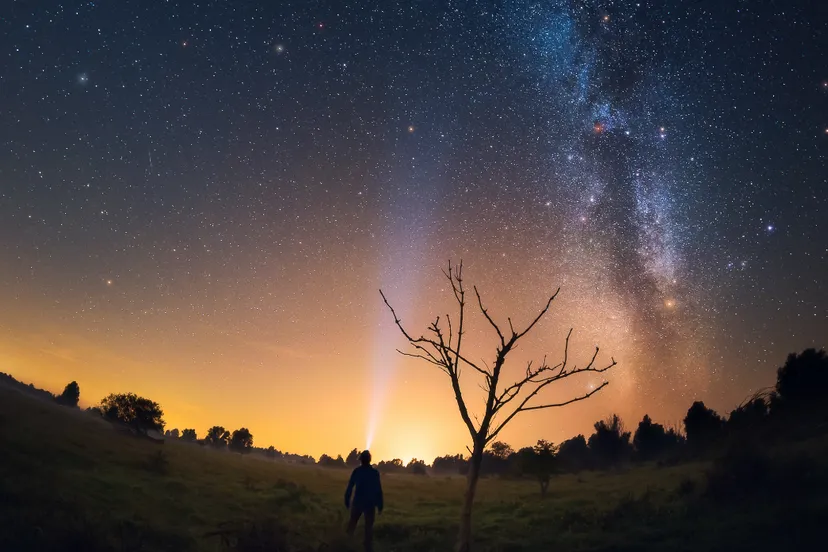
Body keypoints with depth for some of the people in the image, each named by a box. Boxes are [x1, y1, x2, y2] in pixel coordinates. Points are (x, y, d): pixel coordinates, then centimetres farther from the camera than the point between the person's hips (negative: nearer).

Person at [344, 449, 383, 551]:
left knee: (352, 524, 19)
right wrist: (380, 506, 1)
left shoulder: (356, 471, -5)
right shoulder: (375, 472, -5)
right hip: (370, 504, 0)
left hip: (358, 502, 0)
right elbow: (378, 490, -4)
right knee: (369, 527, 7)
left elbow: (350, 487, -4)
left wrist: (347, 501, 4)